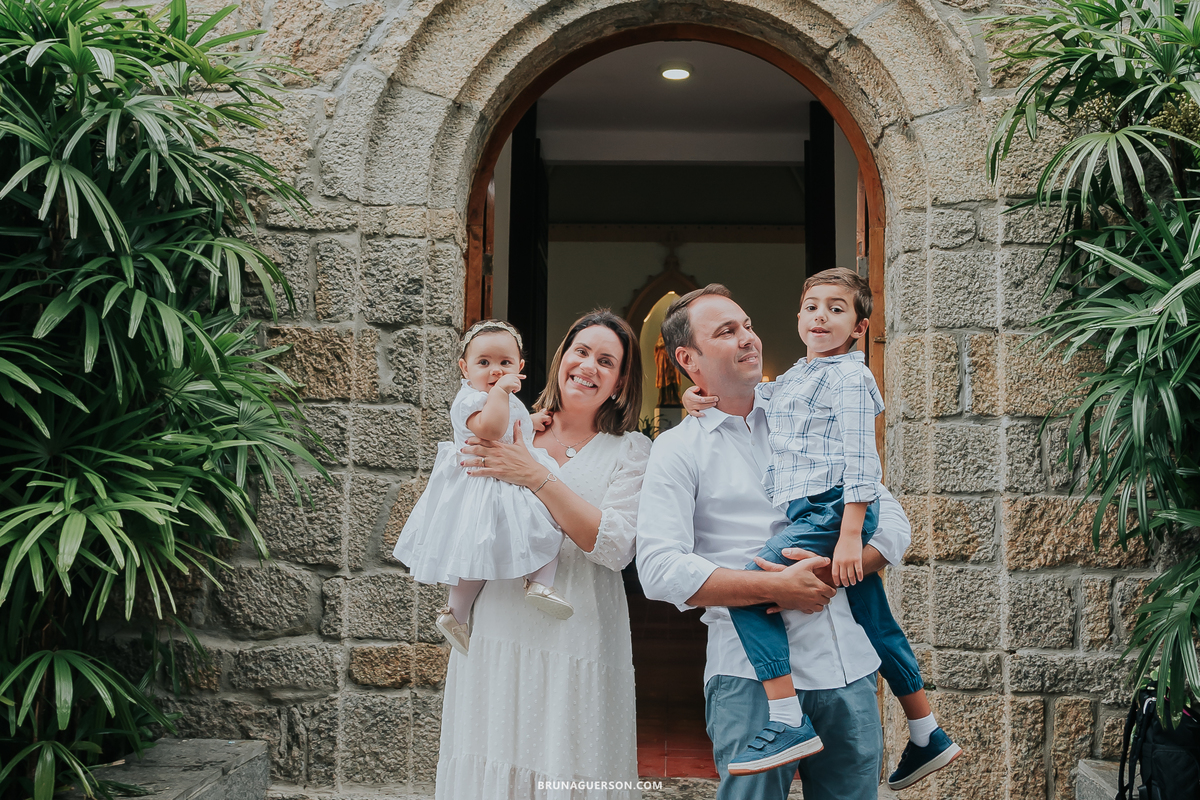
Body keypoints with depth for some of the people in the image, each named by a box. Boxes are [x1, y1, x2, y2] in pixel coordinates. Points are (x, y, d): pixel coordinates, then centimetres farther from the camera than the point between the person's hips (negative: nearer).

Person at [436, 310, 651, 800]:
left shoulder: (631, 451, 3)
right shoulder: (512, 434, 10)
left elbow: (615, 548, -11)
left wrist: (539, 477, -15)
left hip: (578, 644, -2)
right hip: (496, 633, 2)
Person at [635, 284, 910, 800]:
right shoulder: (678, 450, 1)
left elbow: (892, 523, 11)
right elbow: (660, 569, -12)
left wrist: (835, 569, -9)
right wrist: (778, 588, -16)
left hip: (848, 668, 4)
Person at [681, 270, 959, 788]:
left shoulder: (849, 376, -6)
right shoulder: (793, 380, 20)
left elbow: (860, 458, -14)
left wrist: (849, 533, -22)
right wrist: (701, 396, 15)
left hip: (833, 509, -9)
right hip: (814, 513, 9)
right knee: (877, 627, 14)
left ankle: (789, 722, -24)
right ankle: (928, 738, 25)